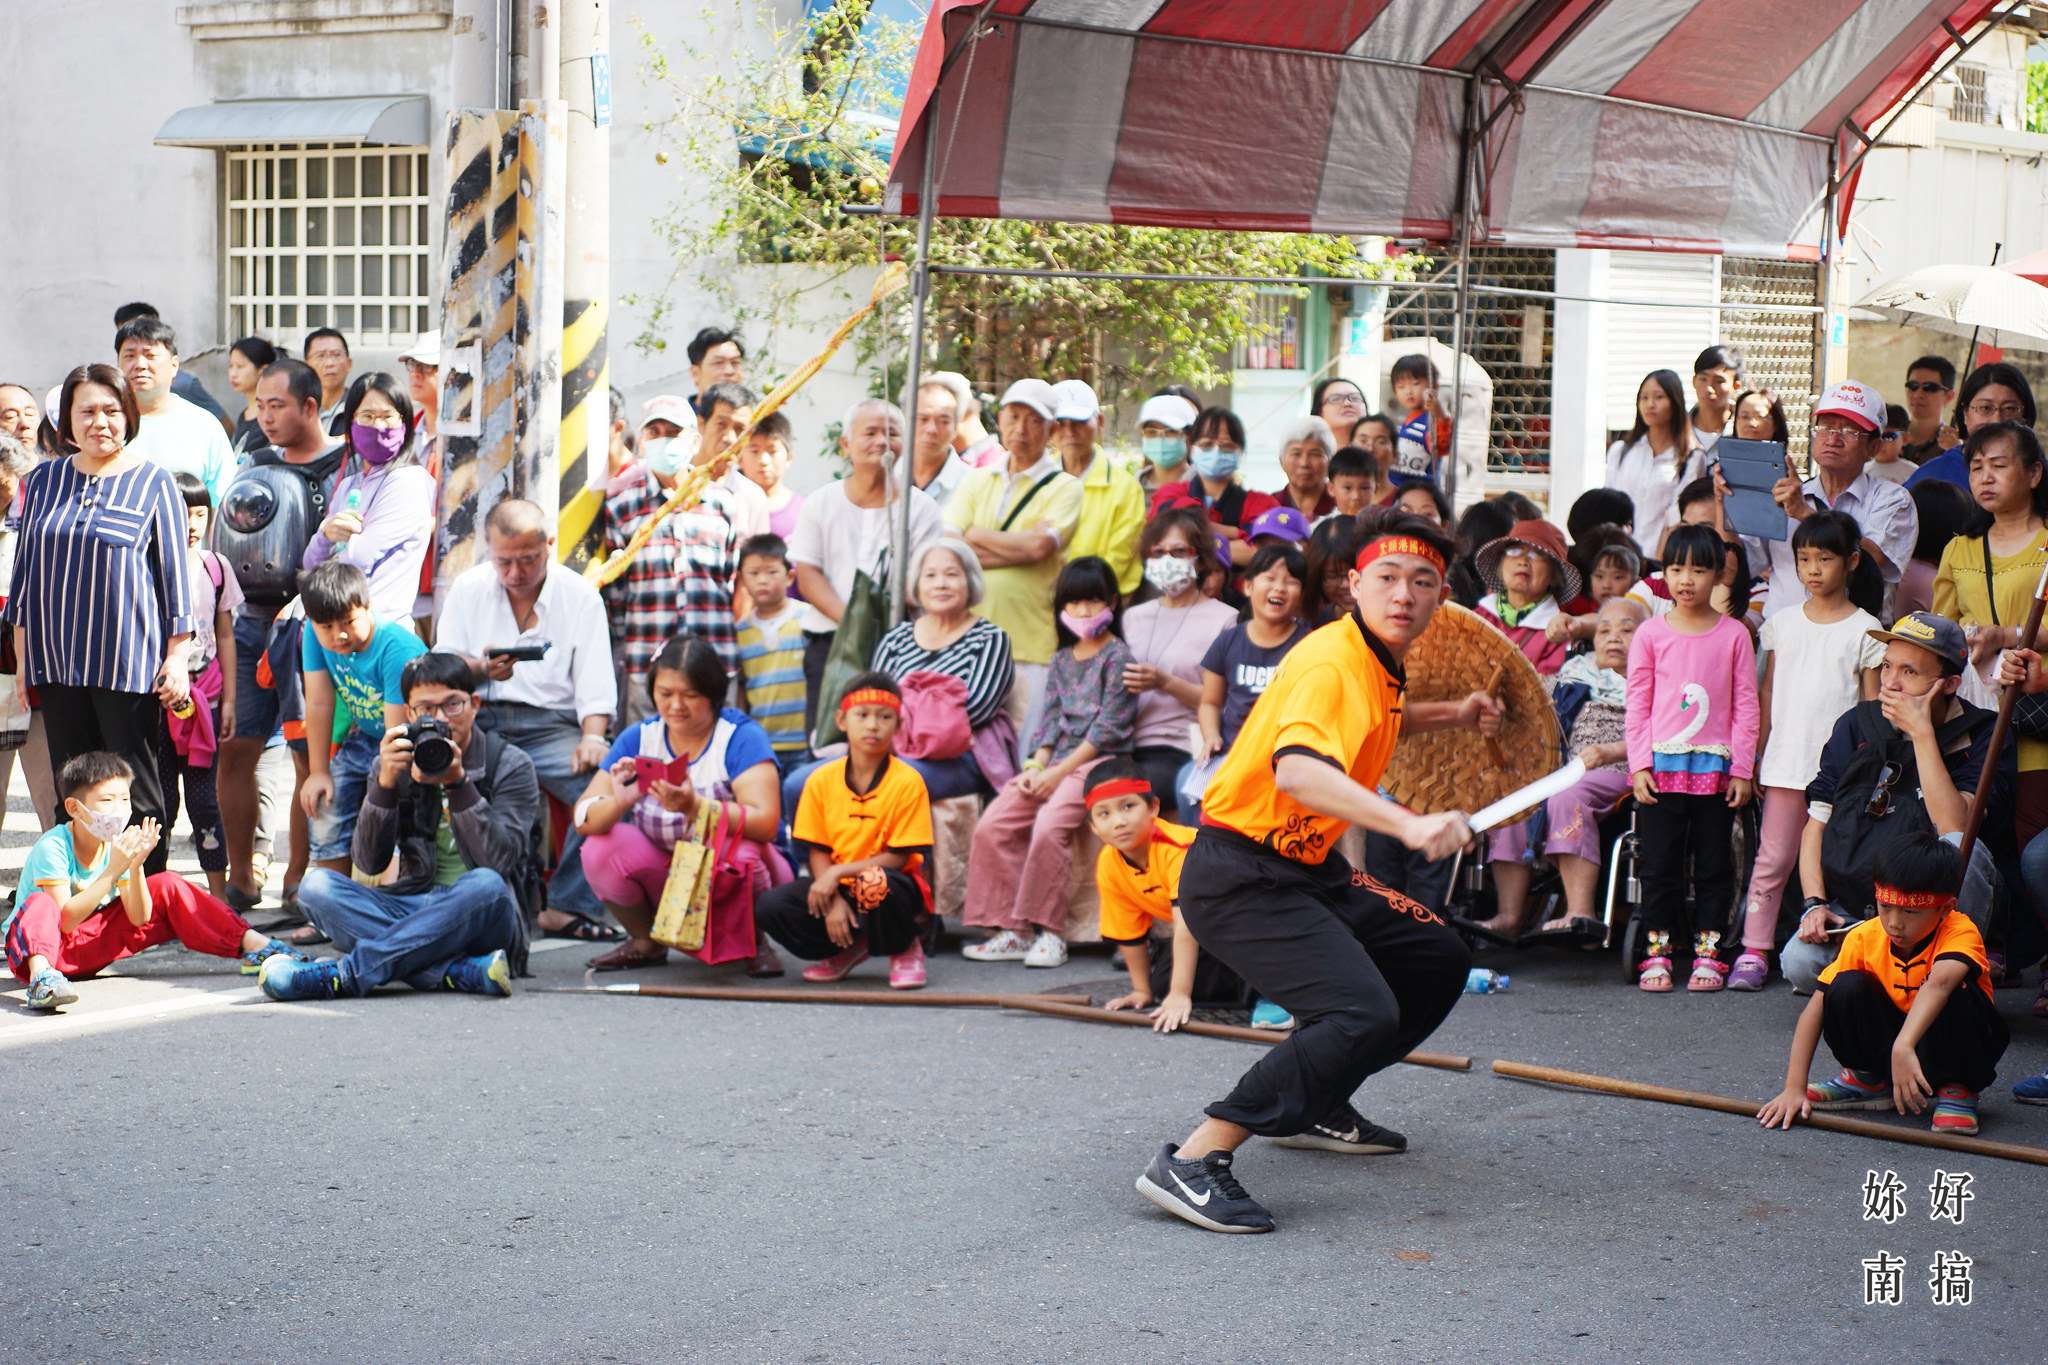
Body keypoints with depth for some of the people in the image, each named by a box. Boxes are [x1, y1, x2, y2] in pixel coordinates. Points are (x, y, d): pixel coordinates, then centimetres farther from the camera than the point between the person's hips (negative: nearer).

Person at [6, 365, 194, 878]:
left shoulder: (154, 483, 1)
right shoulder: (44, 480, 11)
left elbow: (174, 572, 1)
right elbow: (26, 567, 15)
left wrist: (178, 657, -3)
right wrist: (22, 653, 12)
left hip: (130, 662, -4)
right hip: (57, 660, 4)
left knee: (136, 794, -1)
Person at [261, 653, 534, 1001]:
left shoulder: (511, 766, 2)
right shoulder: (398, 766, 10)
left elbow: (499, 860, -13)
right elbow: (369, 862, -2)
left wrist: (458, 782, -21)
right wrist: (385, 783, -14)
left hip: (480, 919, -3)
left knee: (486, 885, -37)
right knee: (317, 885, -20)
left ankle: (344, 974, -35)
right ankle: (464, 972, -38)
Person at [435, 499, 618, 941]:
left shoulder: (580, 596, 7)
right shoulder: (468, 587, 13)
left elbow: (595, 686, 2)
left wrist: (592, 739, -15)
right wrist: (479, 668, -11)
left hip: (550, 725, 0)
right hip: (478, 720, 0)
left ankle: (567, 907, -17)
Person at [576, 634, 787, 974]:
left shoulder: (741, 737, -14)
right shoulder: (638, 738, -2)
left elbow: (765, 823, -28)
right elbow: (583, 819, -10)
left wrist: (695, 808, -44)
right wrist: (618, 802, -34)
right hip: (663, 878, 3)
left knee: (738, 854, -35)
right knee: (601, 849, -22)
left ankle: (753, 941, -3)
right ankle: (646, 941, 5)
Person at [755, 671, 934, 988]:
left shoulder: (908, 782, -12)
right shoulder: (821, 781, -1)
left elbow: (898, 858, -13)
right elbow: (818, 852, 0)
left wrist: (837, 873, -20)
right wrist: (833, 901, -16)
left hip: (896, 887, -4)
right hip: (838, 888, 4)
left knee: (874, 883, -39)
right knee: (770, 908, -19)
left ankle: (904, 950, -5)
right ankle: (848, 949, 6)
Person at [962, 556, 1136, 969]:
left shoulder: (1117, 657, -2)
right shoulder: (1062, 660, 19)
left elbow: (1109, 727, -9)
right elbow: (1050, 719, 15)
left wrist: (1059, 772, -13)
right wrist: (1036, 767, -4)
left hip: (1099, 761, -7)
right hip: (1056, 764, 7)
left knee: (1049, 825, -31)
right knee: (991, 825, -11)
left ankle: (1049, 932, -24)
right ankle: (1013, 931, -11)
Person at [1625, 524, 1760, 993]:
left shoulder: (1734, 635, 2)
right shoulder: (1650, 633, 2)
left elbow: (1746, 705, 3)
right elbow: (1637, 704, 3)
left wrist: (1742, 769, -2)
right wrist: (1639, 764, -4)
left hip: (1715, 766, 0)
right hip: (1661, 765, 0)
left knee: (1713, 864, 6)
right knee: (1660, 864, 3)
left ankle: (1708, 953, 12)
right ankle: (1657, 952, 9)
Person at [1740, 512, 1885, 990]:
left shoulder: (1865, 629, 1)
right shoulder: (1783, 623, 10)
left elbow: (1873, 705, 2)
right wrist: (1755, 756, 10)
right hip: (1785, 762, 2)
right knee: (1773, 858, 1)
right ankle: (1753, 952, 4)